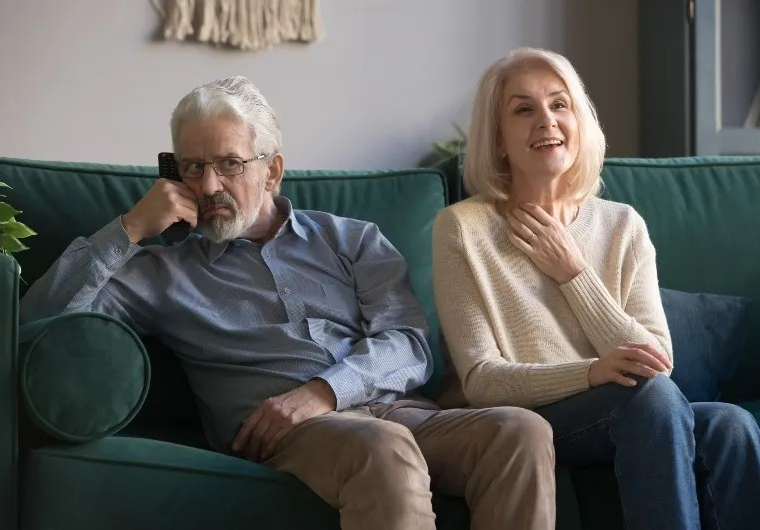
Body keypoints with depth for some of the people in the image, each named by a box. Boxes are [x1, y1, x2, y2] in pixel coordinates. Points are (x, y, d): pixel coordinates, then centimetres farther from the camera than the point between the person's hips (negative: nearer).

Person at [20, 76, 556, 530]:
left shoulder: (352, 239, 22)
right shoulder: (164, 271, 20)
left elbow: (410, 345, 7)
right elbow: (39, 316, 10)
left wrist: (325, 389, -11)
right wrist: (130, 228, 5)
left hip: (400, 410, 3)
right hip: (287, 430, -2)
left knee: (522, 431, -30)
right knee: (383, 446, -39)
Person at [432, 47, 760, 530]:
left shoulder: (623, 226, 9)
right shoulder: (464, 228, -3)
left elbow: (659, 361, 0)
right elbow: (481, 381, -9)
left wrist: (573, 271, -7)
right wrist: (592, 373, -26)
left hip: (626, 419, 4)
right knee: (650, 392, -33)